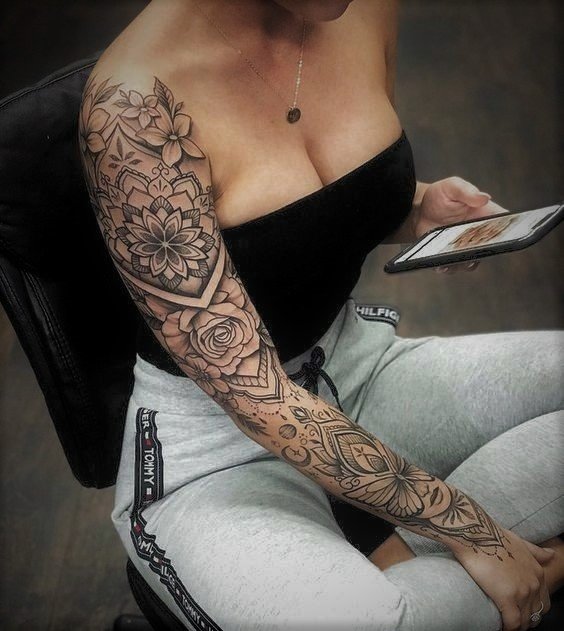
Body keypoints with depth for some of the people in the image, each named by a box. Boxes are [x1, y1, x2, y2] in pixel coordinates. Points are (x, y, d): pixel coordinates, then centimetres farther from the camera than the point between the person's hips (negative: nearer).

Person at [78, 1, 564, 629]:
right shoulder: (134, 104, -25)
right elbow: (253, 393, -24)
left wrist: (422, 207, -8)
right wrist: (468, 531, -20)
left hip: (355, 360, 7)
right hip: (215, 444, -6)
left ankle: (399, 567, -9)